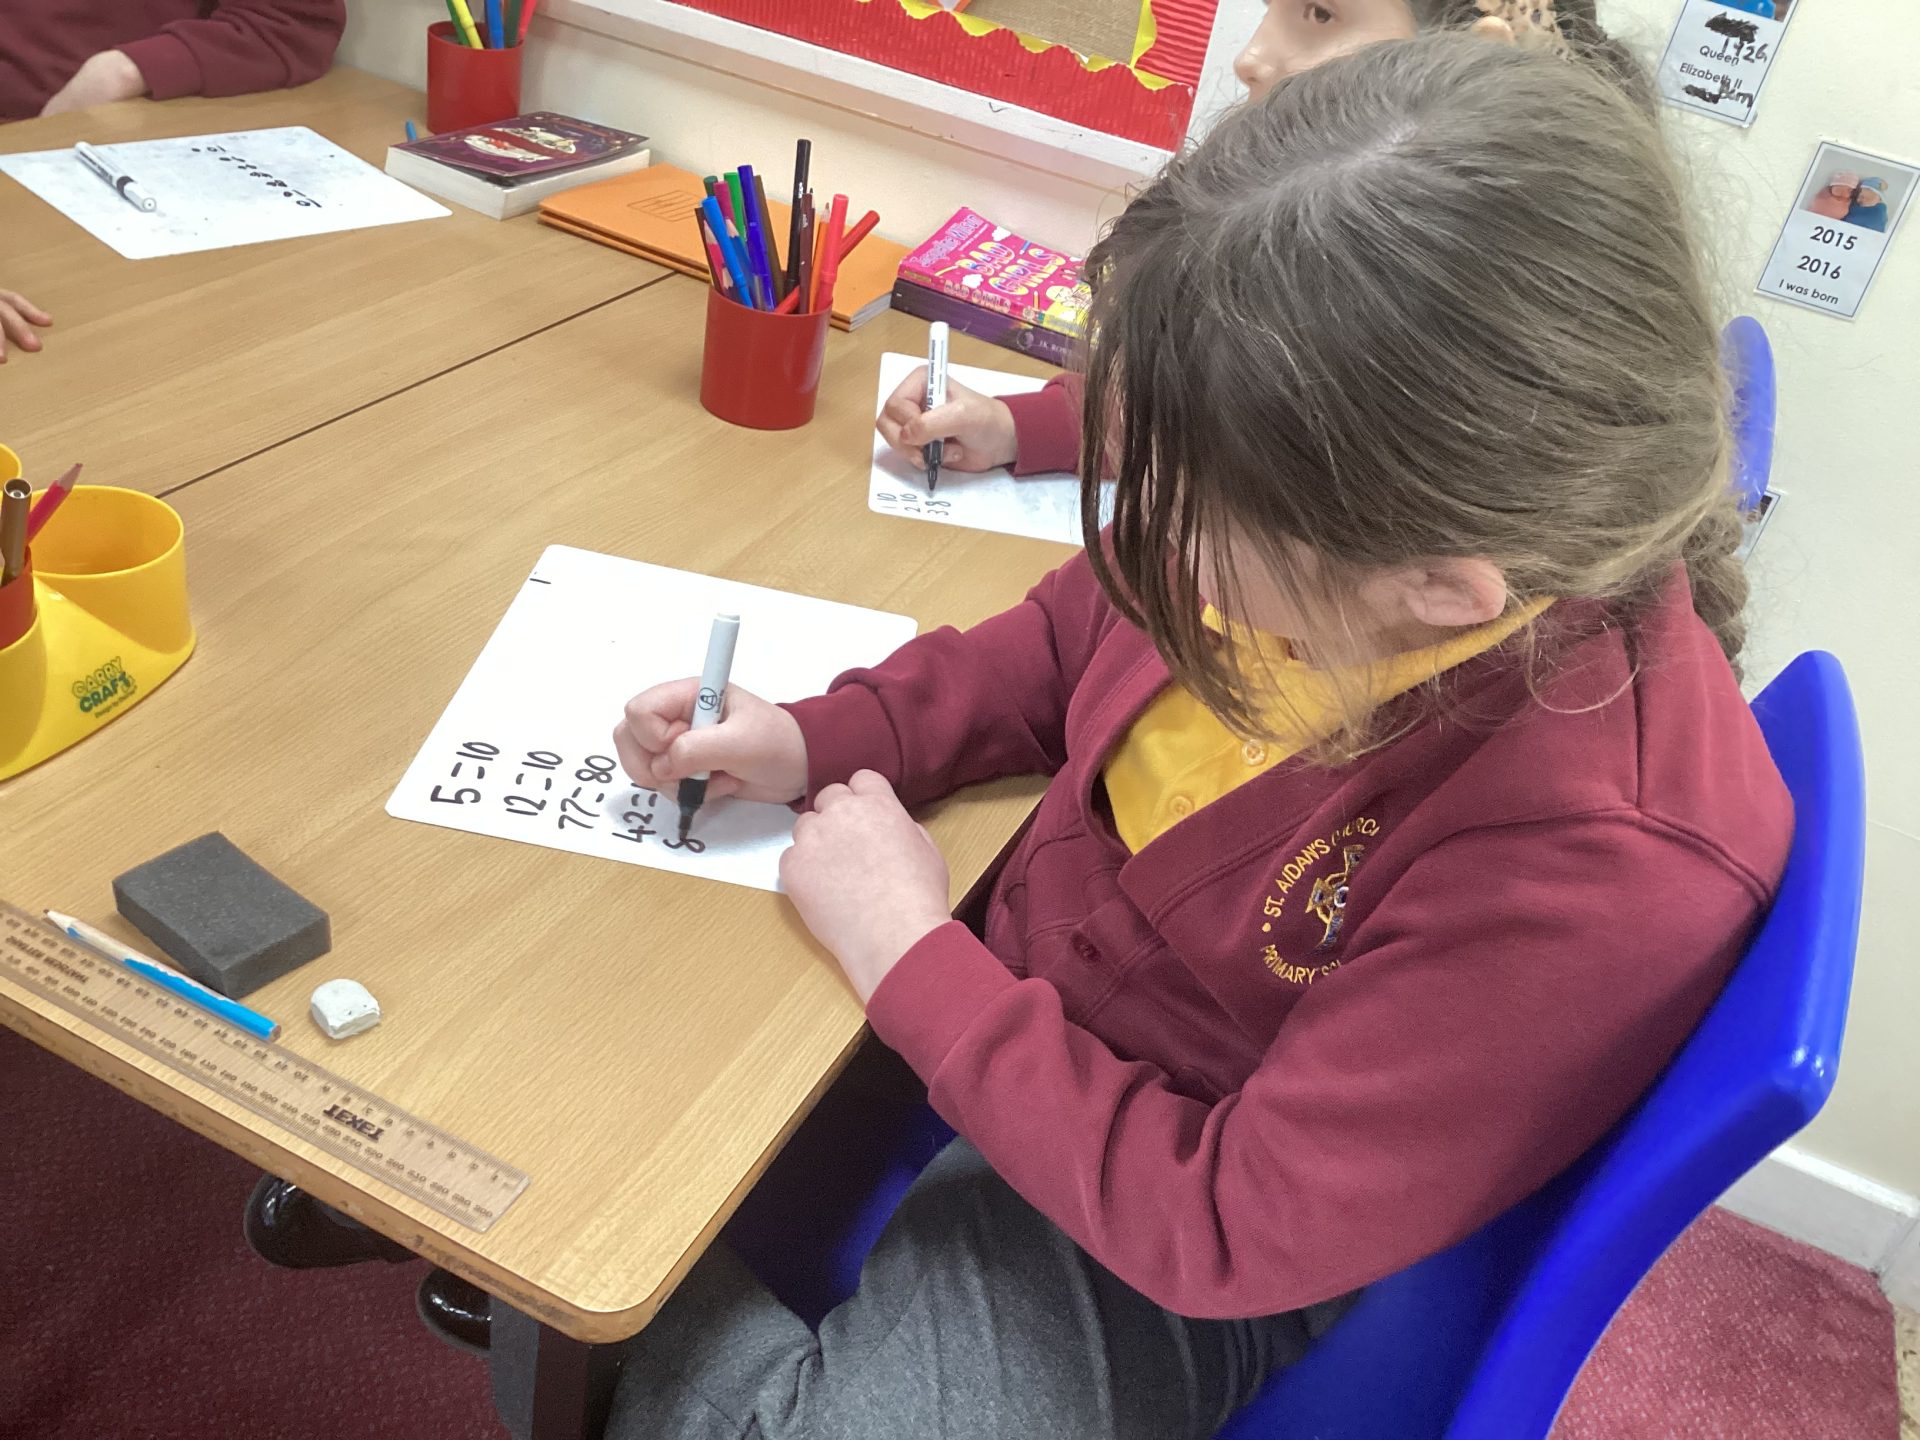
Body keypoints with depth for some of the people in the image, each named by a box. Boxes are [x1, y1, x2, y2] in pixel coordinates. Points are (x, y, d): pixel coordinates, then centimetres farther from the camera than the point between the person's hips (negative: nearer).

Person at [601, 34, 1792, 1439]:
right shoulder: (1325, 542, -20)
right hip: (998, 1019, 6)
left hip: (1151, 1258, -5)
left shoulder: (1605, 873, -37)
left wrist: (921, 964, -24)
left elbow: (1230, 1228, -27)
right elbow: (1072, 637, 3)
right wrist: (817, 739, -9)